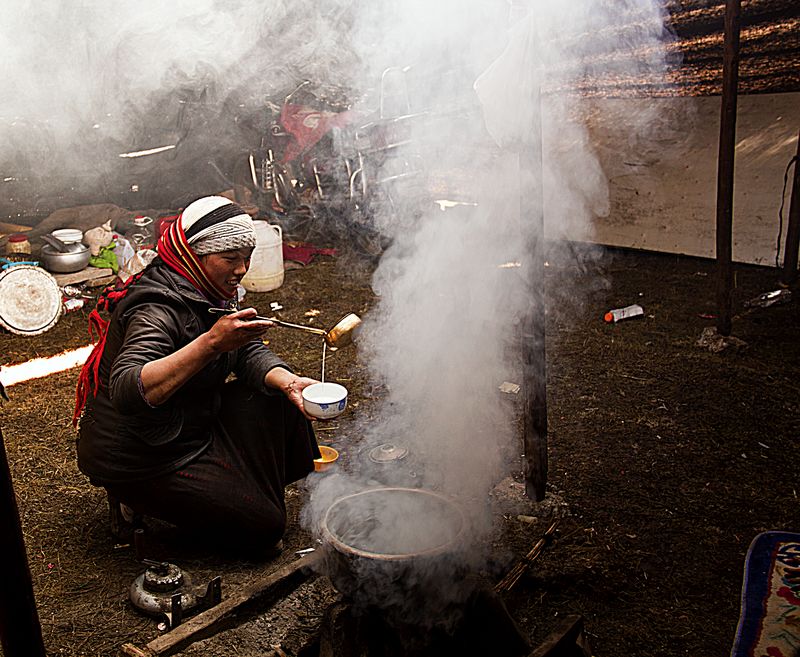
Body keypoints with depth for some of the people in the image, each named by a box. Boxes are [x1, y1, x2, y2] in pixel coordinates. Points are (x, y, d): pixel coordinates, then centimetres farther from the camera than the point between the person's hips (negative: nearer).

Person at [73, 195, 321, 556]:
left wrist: (290, 383, -20)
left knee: (277, 400, 3)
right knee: (262, 525, -8)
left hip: (192, 425, 9)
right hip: (137, 457, -9)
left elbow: (251, 352, 1)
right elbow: (128, 393, -43)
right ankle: (138, 501, 5)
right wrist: (212, 342, -50)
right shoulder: (158, 309, -29)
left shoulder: (210, 293, -1)